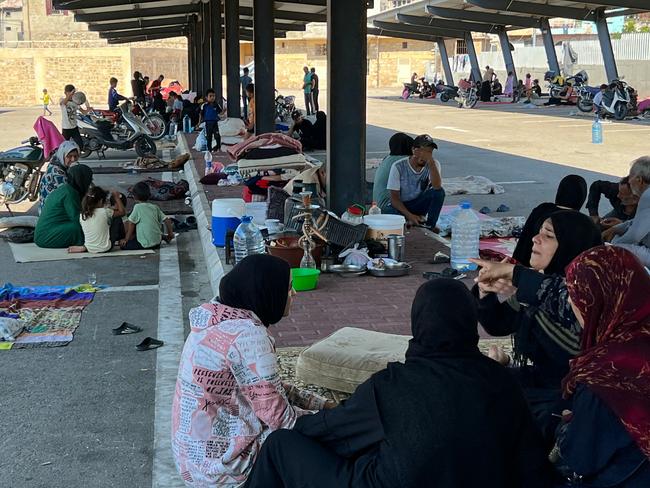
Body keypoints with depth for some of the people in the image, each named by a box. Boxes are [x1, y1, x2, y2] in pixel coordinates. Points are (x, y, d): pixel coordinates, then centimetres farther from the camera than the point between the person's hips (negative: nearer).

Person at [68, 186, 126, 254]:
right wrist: (117, 198, 7)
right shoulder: (104, 212, -16)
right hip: (105, 249, -5)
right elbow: (123, 212, -4)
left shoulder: (82, 215, -3)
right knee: (118, 219, 12)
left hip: (90, 250, 5)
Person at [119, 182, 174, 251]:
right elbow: (167, 220, 6)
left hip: (145, 245, -7)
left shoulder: (138, 207, -8)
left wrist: (126, 239, 2)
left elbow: (131, 224, -7)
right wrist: (170, 235, 19)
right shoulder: (155, 207, 7)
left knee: (123, 245, 4)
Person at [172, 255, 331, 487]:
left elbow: (269, 386, 12)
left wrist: (322, 405, 7)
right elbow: (279, 417, -22)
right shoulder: (248, 334, -25)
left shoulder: (223, 318, 4)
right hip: (221, 462, -9)